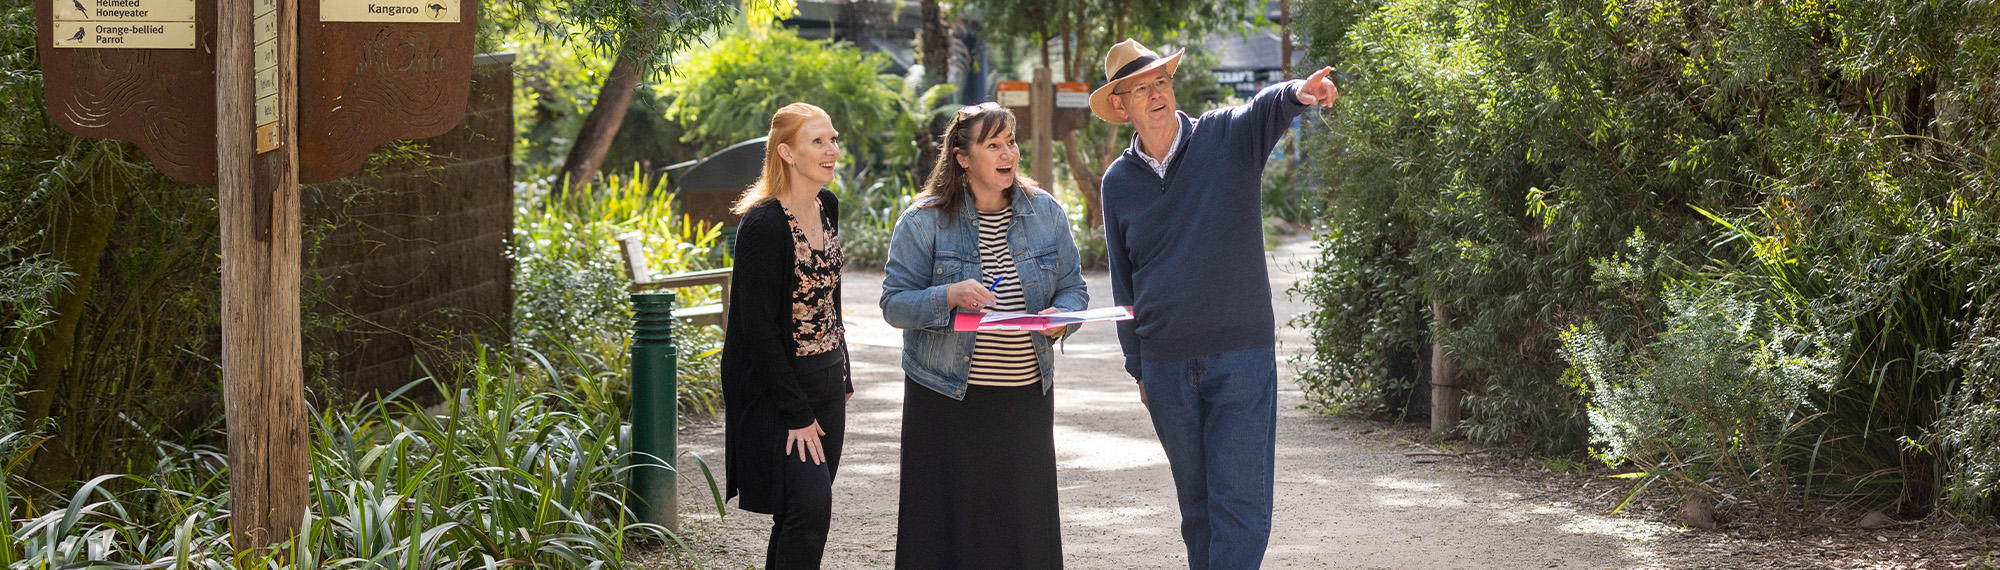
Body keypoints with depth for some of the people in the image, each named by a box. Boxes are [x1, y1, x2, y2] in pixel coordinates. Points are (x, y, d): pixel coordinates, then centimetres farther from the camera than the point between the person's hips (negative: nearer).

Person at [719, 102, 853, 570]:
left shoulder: (827, 208, 8)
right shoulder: (763, 225, -18)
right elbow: (758, 327, -18)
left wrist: (842, 375, 17)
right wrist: (797, 414, -18)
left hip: (825, 380, 8)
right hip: (777, 386, -8)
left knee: (804, 510, 10)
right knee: (809, 503, -16)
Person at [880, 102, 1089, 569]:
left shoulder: (1046, 213, 5)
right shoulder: (924, 221, -5)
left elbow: (1073, 287, 9)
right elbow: (895, 303, -7)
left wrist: (1061, 316, -14)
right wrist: (950, 296, -25)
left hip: (1027, 392, 3)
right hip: (946, 398, -3)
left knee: (1025, 522, 6)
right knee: (948, 521, 0)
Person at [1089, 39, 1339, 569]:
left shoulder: (1227, 137, -1)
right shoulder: (1119, 181, 8)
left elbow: (1268, 107, -24)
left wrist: (1298, 92, -48)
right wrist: (1137, 366, 14)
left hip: (1241, 352, -3)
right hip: (1166, 363, 3)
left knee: (1240, 500, -9)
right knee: (1196, 503, 11)